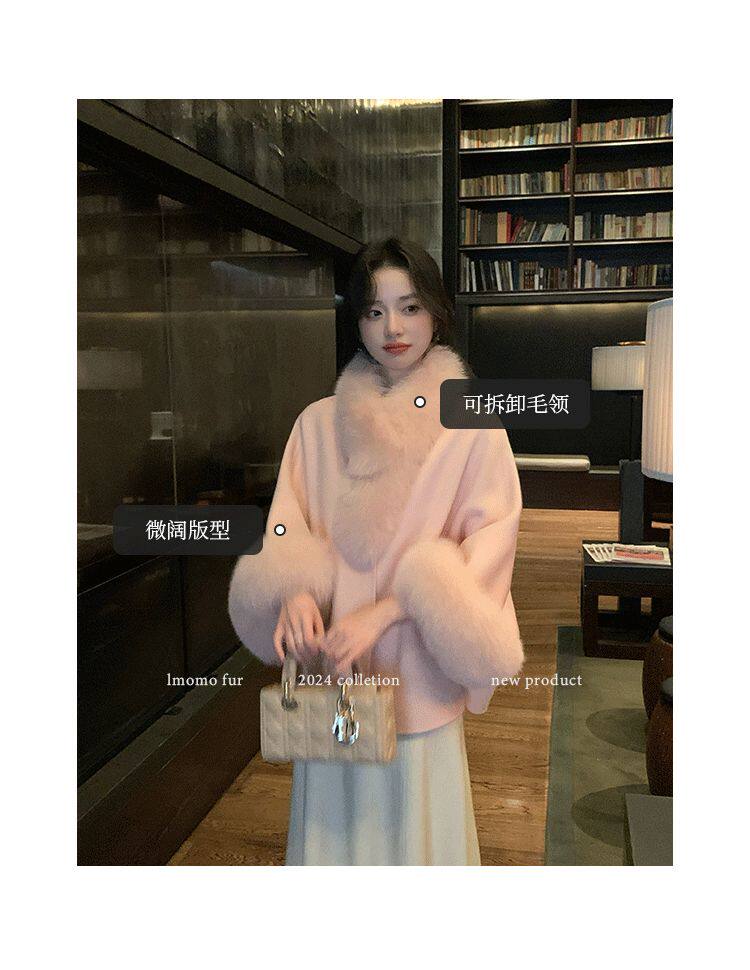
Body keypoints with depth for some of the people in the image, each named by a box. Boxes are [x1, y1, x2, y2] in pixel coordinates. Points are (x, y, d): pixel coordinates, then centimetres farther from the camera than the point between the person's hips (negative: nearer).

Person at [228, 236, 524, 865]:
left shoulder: (473, 426, -6)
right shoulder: (319, 423, 4)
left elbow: (487, 547, -10)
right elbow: (287, 530, 3)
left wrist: (384, 610, -20)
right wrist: (296, 591, -18)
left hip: (418, 676, -2)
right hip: (331, 673, 3)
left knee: (415, 820, 10)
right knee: (333, 820, 14)